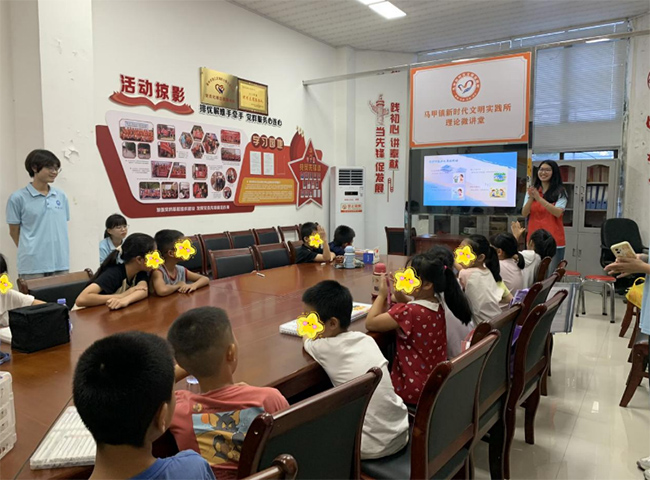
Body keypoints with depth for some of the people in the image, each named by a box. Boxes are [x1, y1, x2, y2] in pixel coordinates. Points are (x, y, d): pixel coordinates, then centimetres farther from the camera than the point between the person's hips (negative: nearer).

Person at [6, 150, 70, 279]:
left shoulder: (61, 196, 8)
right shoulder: (18, 198, -3)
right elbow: (14, 232, 4)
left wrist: (55, 250, 12)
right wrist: (29, 250, 10)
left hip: (61, 262, 4)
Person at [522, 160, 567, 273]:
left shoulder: (560, 192, 0)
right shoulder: (532, 191, 11)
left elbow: (558, 213, -14)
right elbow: (524, 213, 3)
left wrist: (539, 198, -21)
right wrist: (531, 198, -15)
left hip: (554, 240, -3)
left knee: (552, 274, -3)